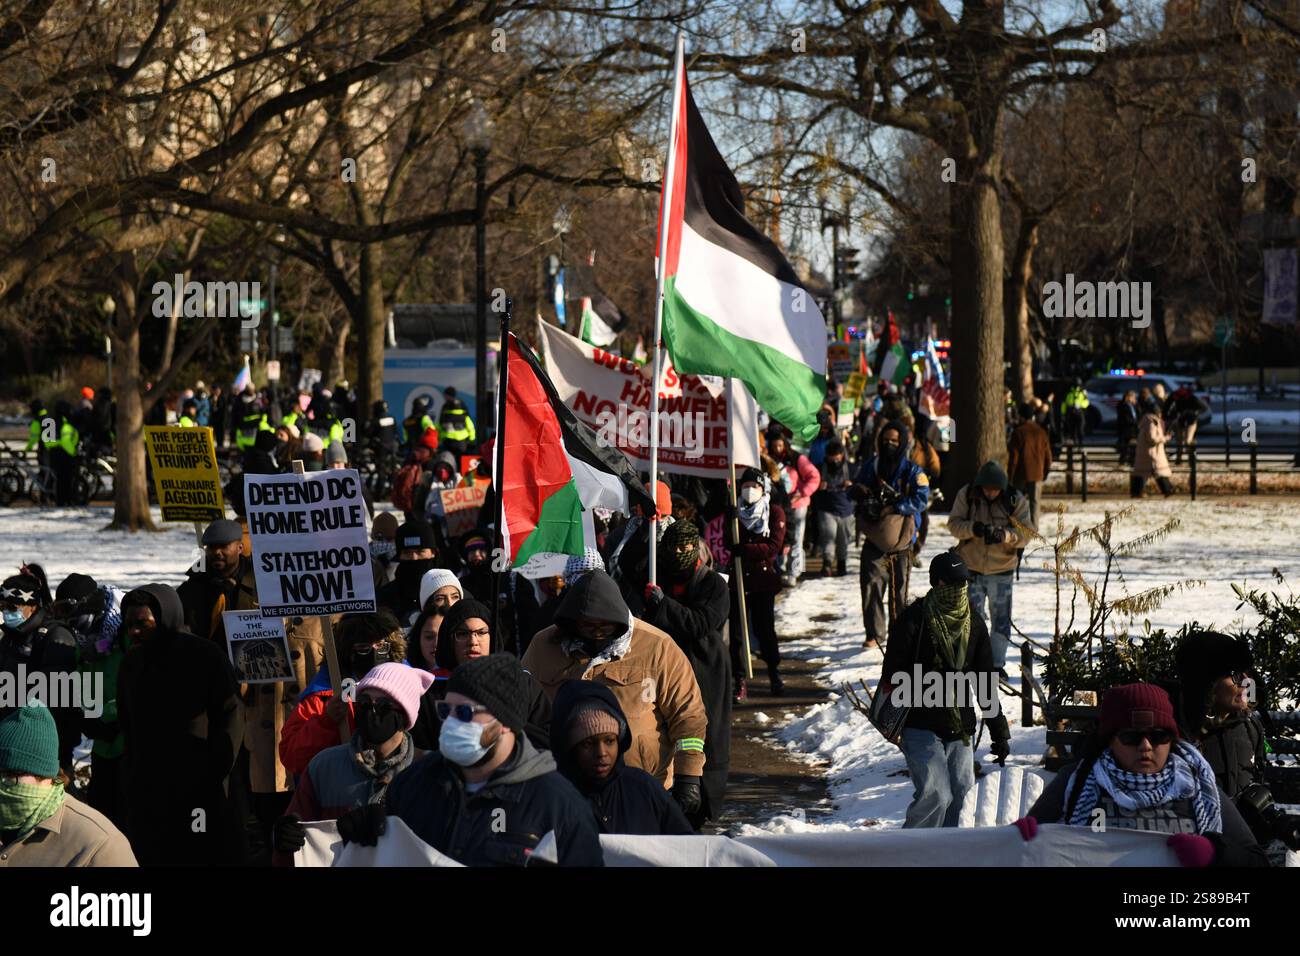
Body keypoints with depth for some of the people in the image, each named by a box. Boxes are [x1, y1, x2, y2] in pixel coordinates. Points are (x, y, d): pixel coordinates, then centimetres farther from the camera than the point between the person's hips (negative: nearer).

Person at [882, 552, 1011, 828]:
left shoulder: (974, 625, 8)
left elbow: (986, 683, 15)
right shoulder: (914, 619, -8)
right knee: (935, 795, -15)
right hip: (920, 726, -6)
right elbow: (892, 674, -8)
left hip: (959, 730, 6)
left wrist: (999, 732, 14)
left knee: (962, 794, 3)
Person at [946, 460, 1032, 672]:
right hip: (971, 568, 0)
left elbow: (1027, 533, -8)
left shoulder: (1016, 500, -8)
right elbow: (954, 523, -6)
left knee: (1001, 619, 7)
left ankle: (997, 663, 19)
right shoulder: (966, 496, -6)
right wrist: (972, 528, -26)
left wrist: (1005, 535, -27)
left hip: (1002, 570, 0)